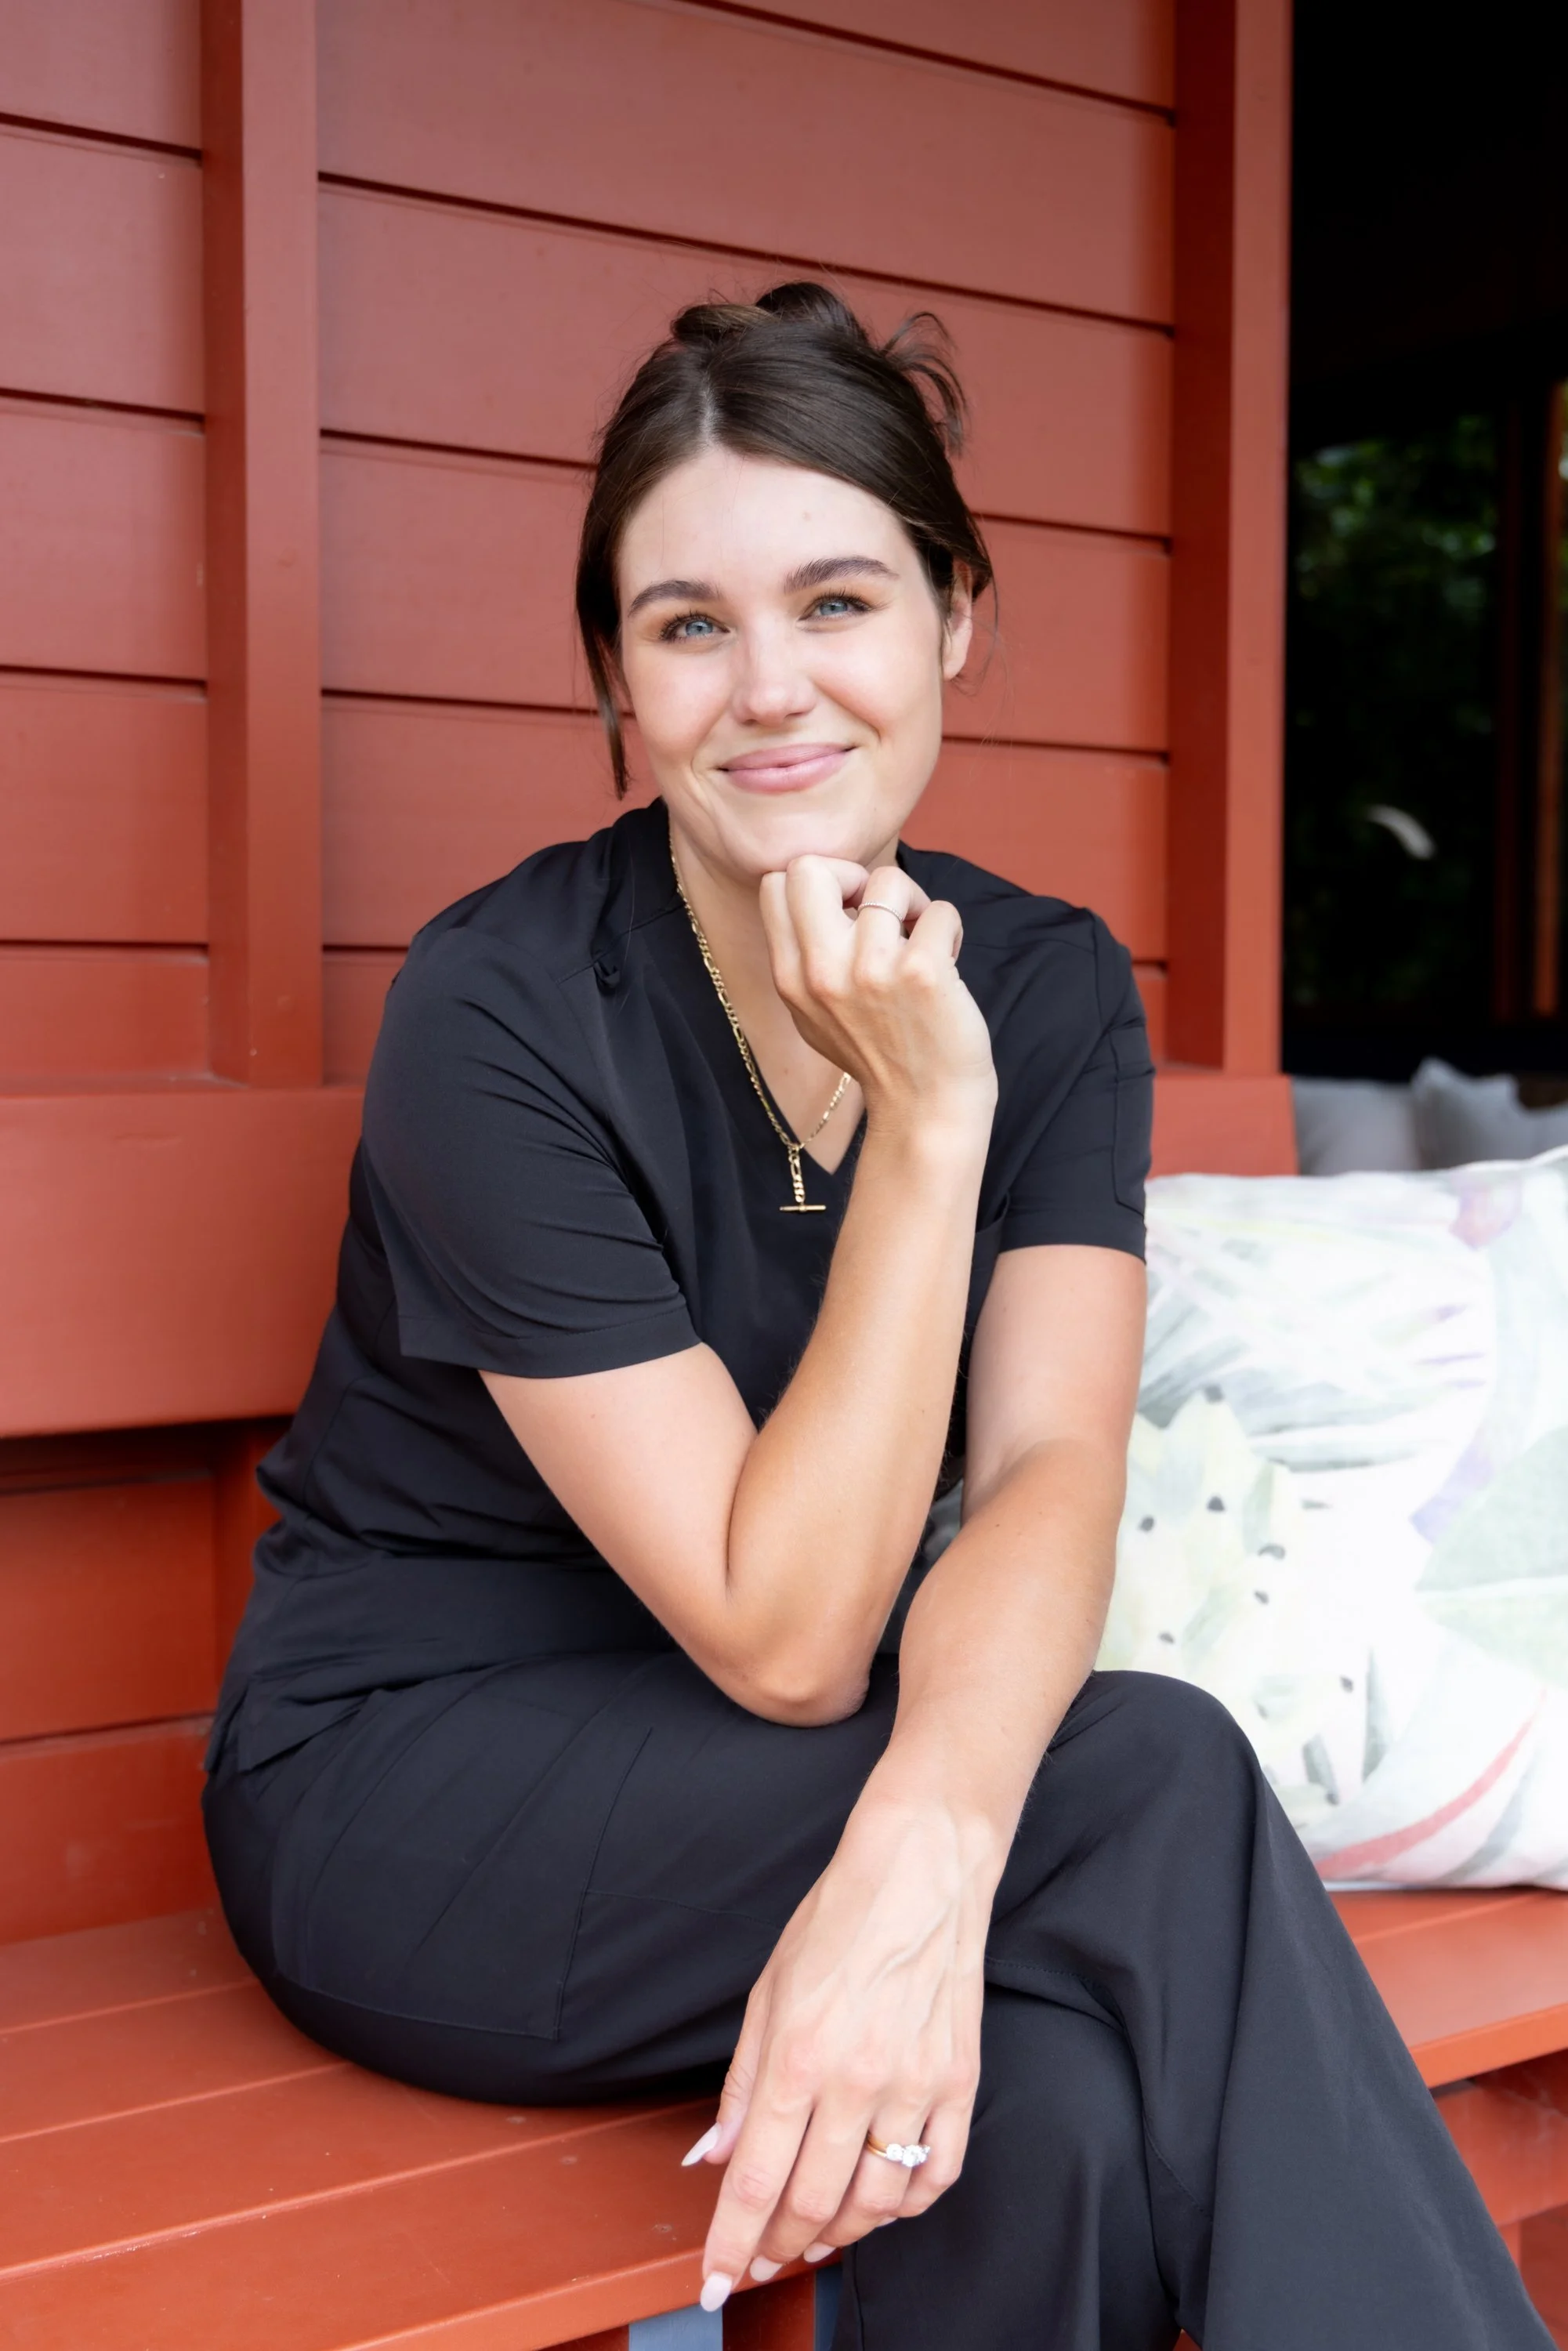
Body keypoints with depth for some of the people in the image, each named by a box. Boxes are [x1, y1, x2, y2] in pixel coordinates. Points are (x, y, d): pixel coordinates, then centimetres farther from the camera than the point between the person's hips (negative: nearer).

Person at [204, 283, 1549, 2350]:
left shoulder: (1052, 990, -4)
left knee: (1055, 2096, -30)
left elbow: (1050, 1468, -18)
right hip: (412, 1784, -4)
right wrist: (928, 1118, -28)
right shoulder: (502, 1017, -20)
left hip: (770, 1777, 4)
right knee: (1159, 1783, -27)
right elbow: (785, 1636, -22)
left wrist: (927, 1846, -39)